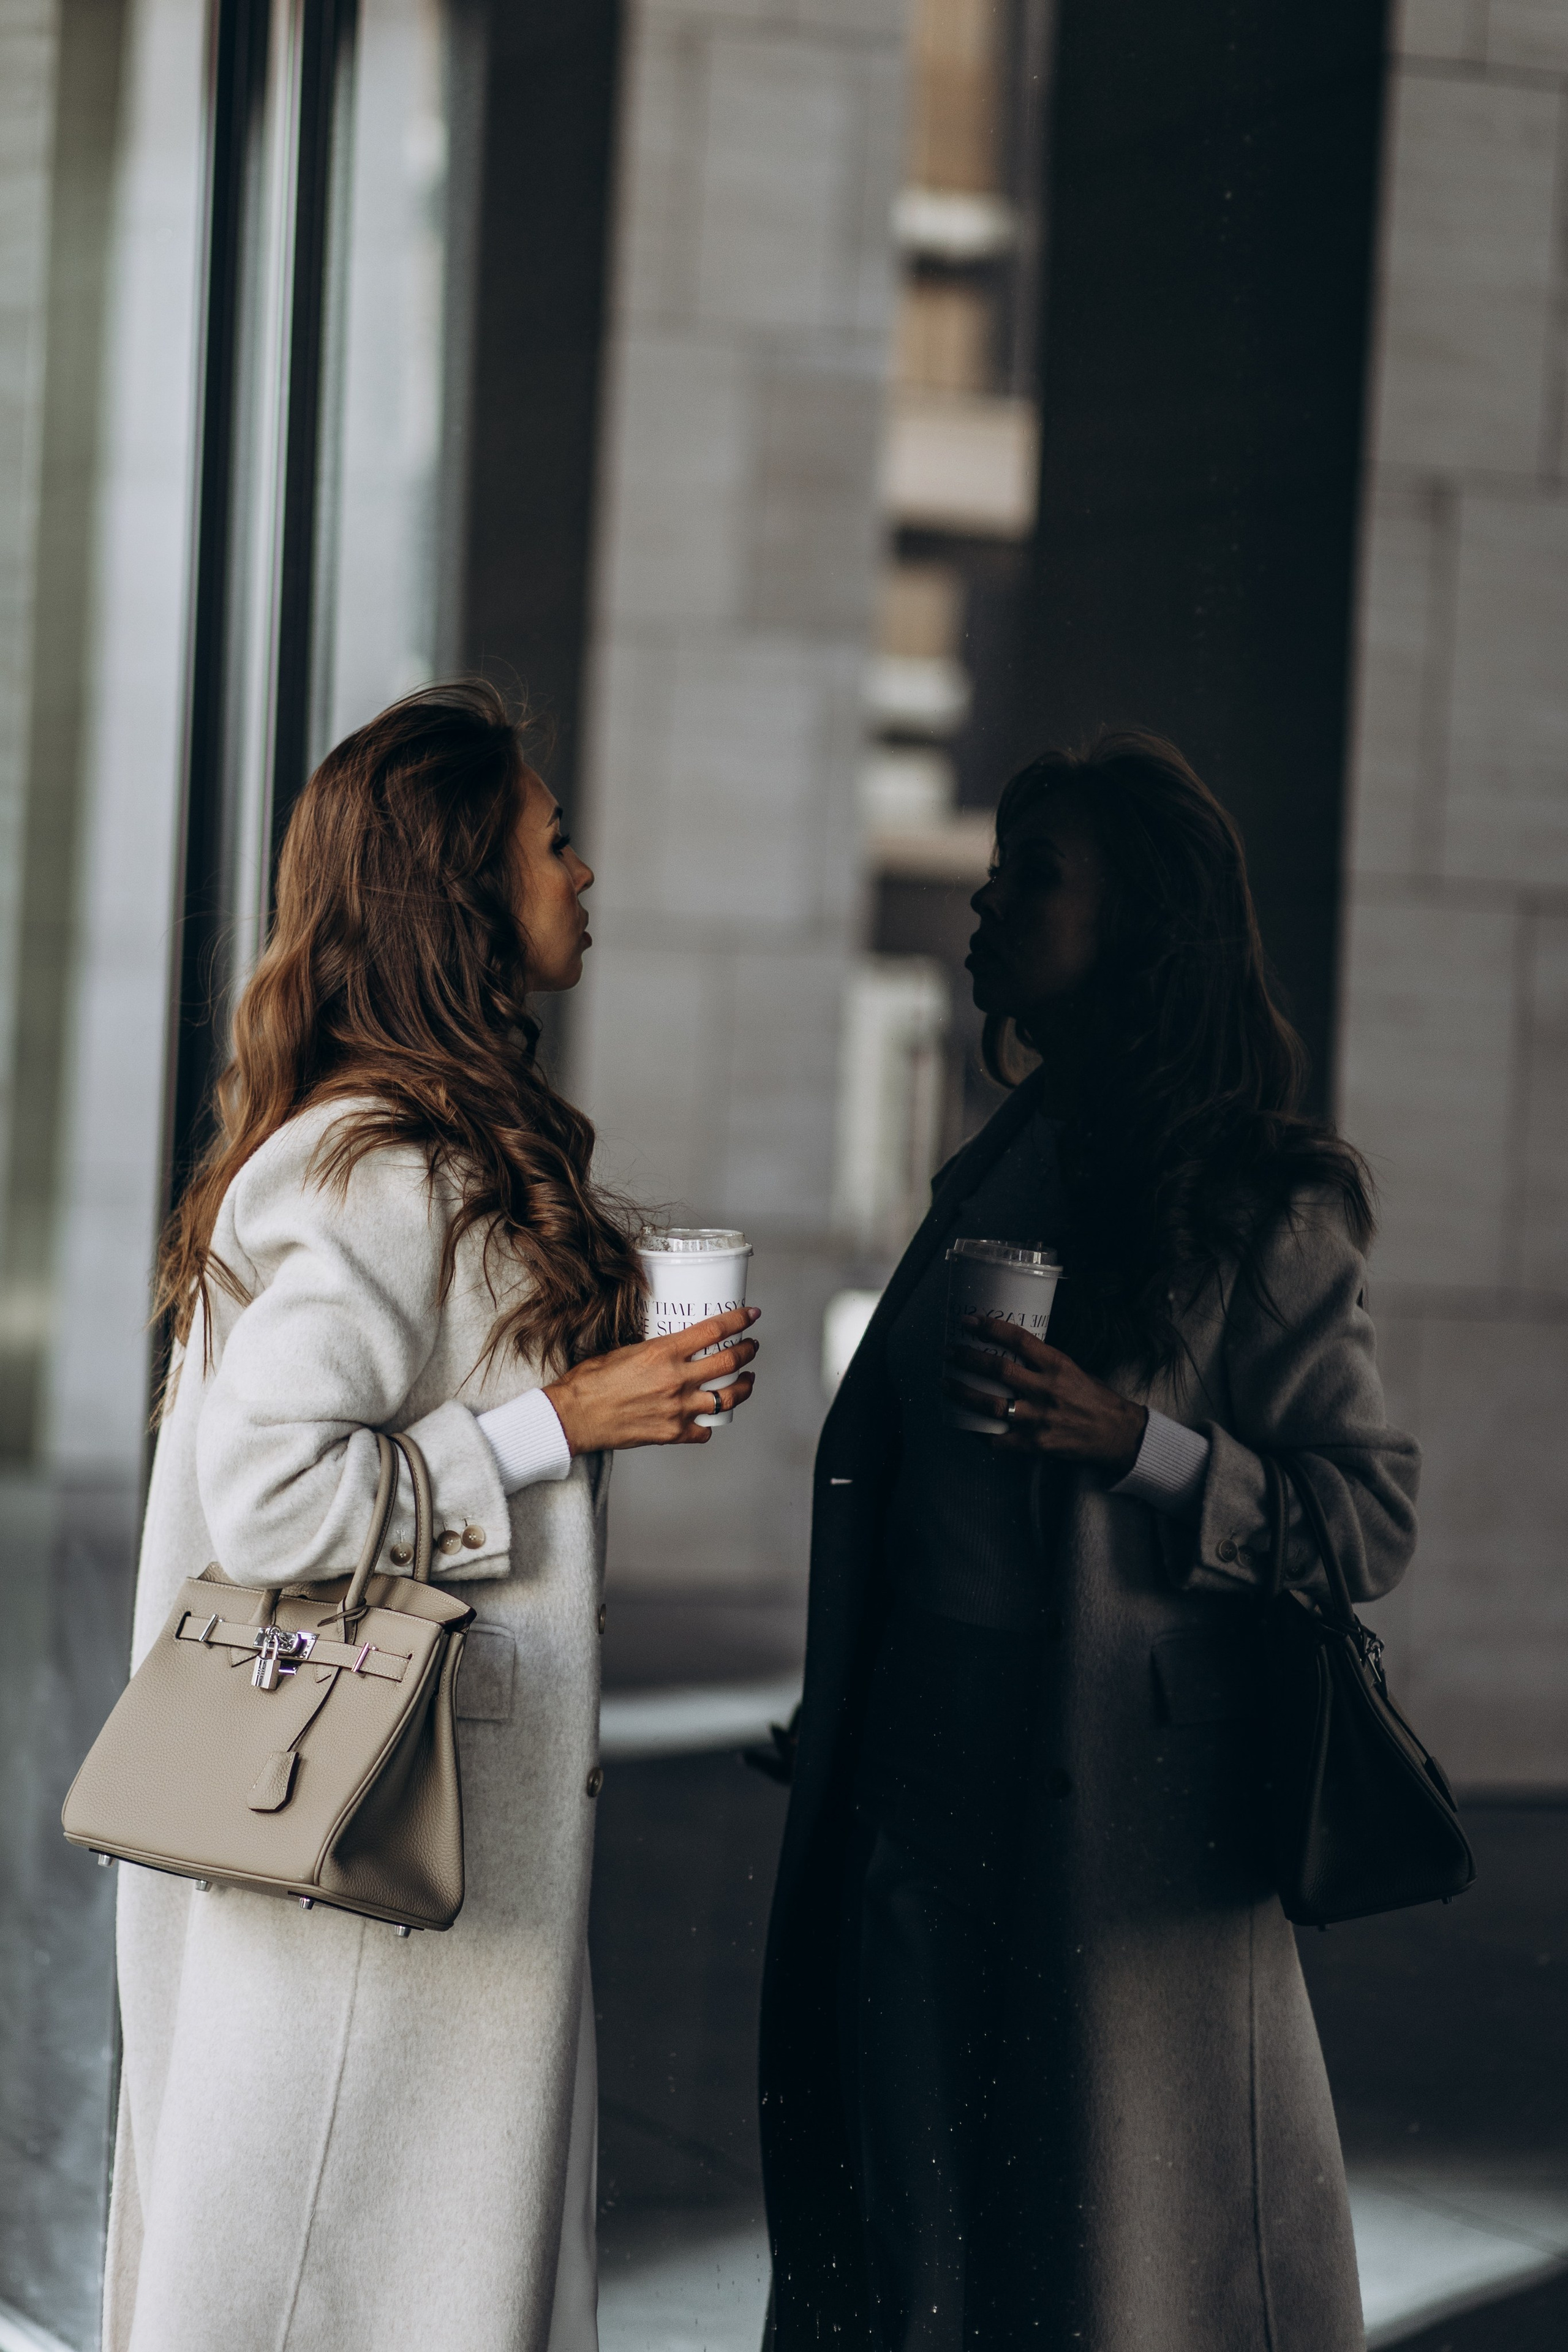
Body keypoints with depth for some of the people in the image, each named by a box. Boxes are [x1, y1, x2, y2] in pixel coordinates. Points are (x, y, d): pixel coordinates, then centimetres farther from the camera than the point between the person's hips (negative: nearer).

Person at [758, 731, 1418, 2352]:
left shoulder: (1263, 1205, -7)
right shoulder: (993, 1175, 14)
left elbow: (1371, 1516, -10)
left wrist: (1137, 1443, -22)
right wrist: (834, 1729, 21)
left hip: (1126, 1811, -7)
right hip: (929, 1787, 7)